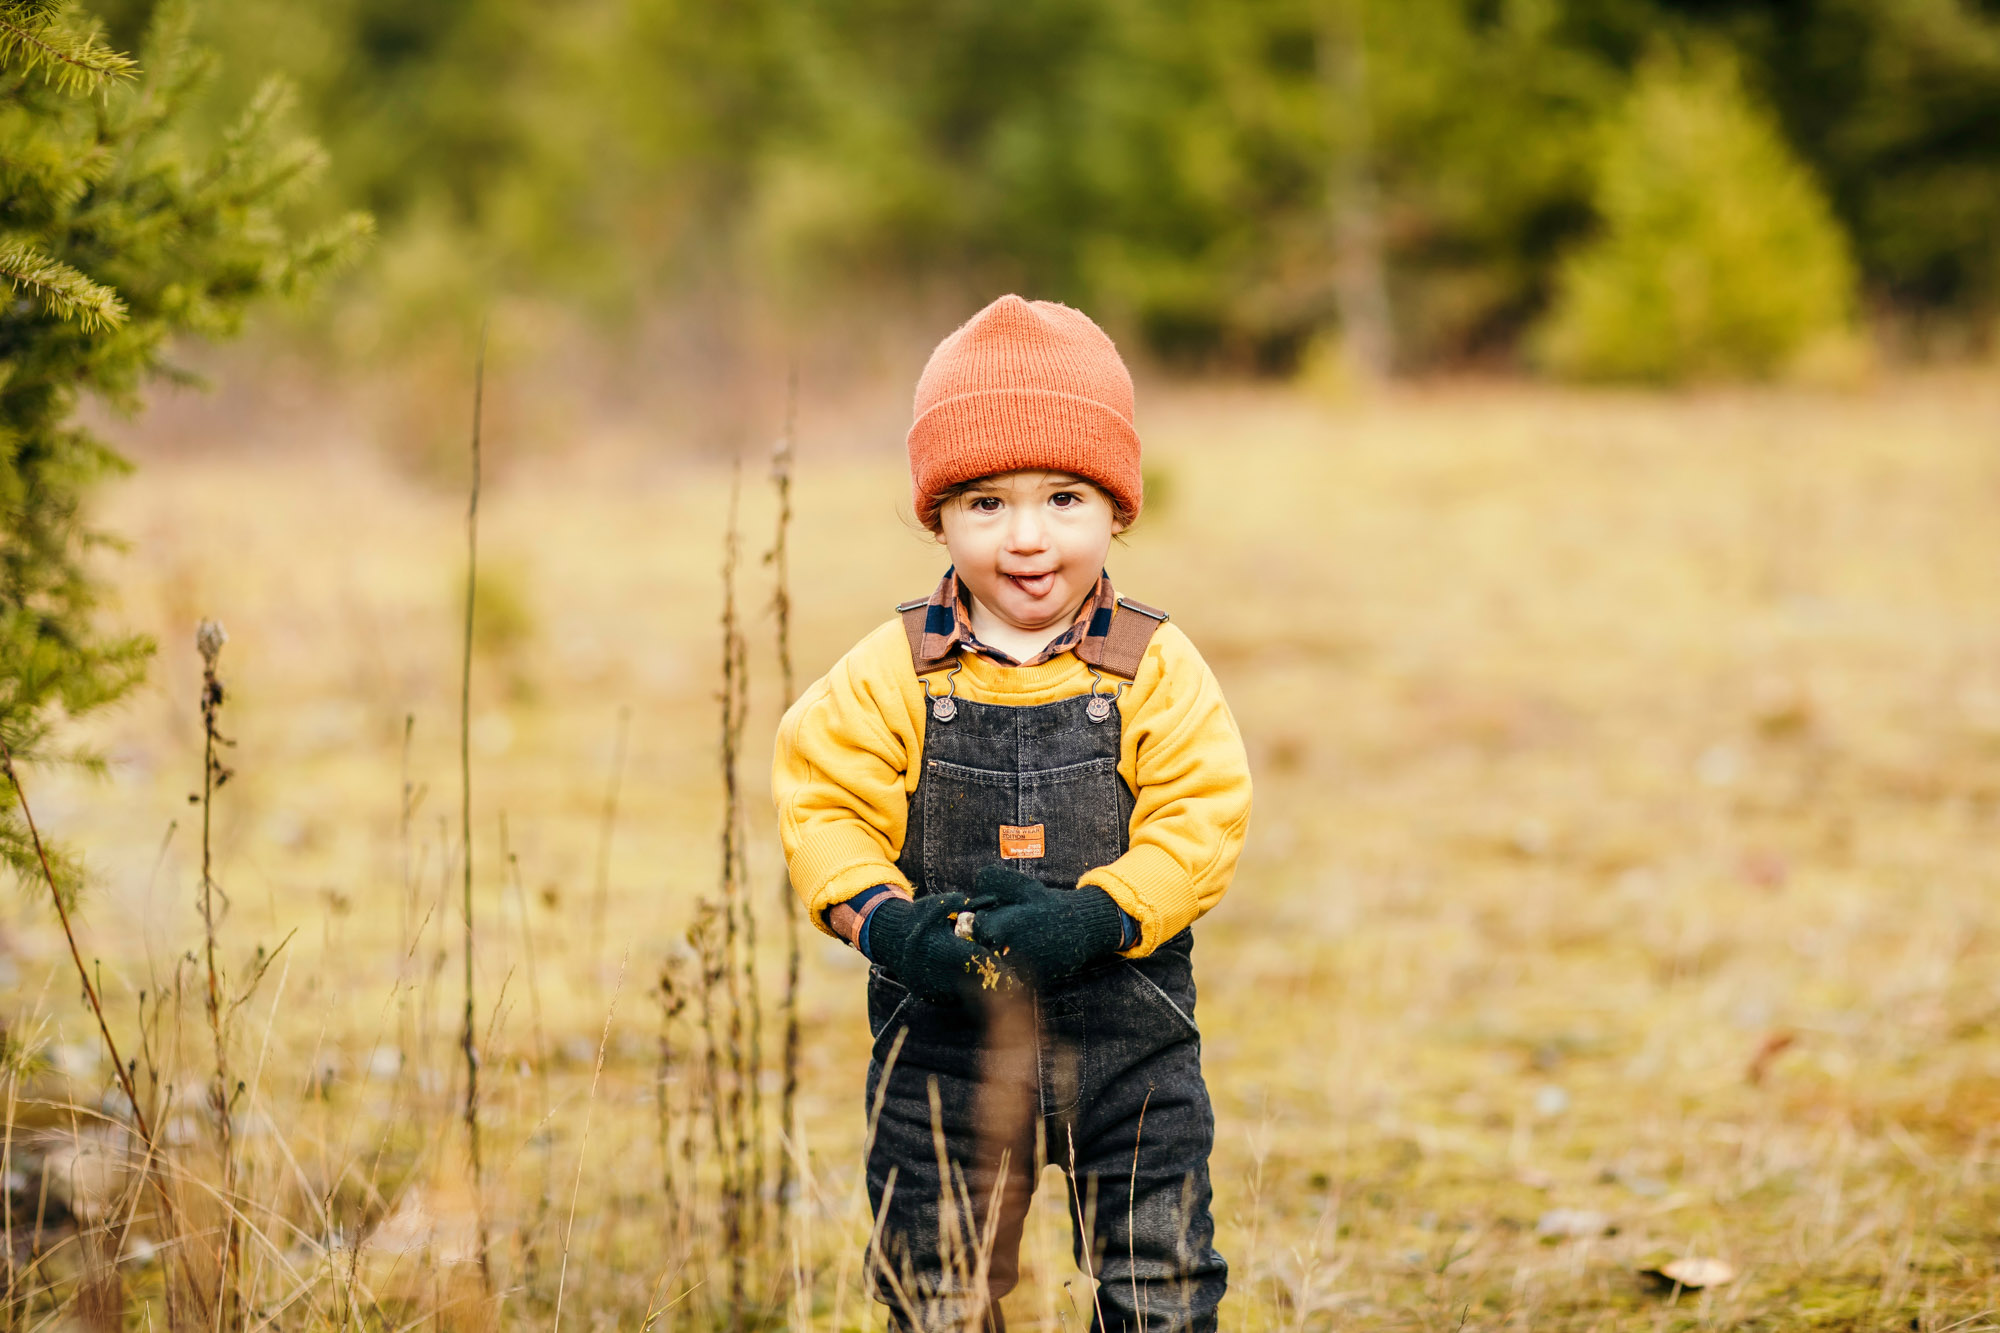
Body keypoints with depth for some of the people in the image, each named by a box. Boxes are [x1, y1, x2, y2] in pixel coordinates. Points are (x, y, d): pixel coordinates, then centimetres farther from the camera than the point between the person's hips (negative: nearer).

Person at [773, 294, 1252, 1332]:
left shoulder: (1156, 670, -4)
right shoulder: (892, 678, -3)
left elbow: (1200, 820, -9)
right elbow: (825, 808, -5)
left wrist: (1094, 917, -24)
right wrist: (888, 923, -22)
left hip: (1128, 1039, 0)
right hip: (941, 1044, 0)